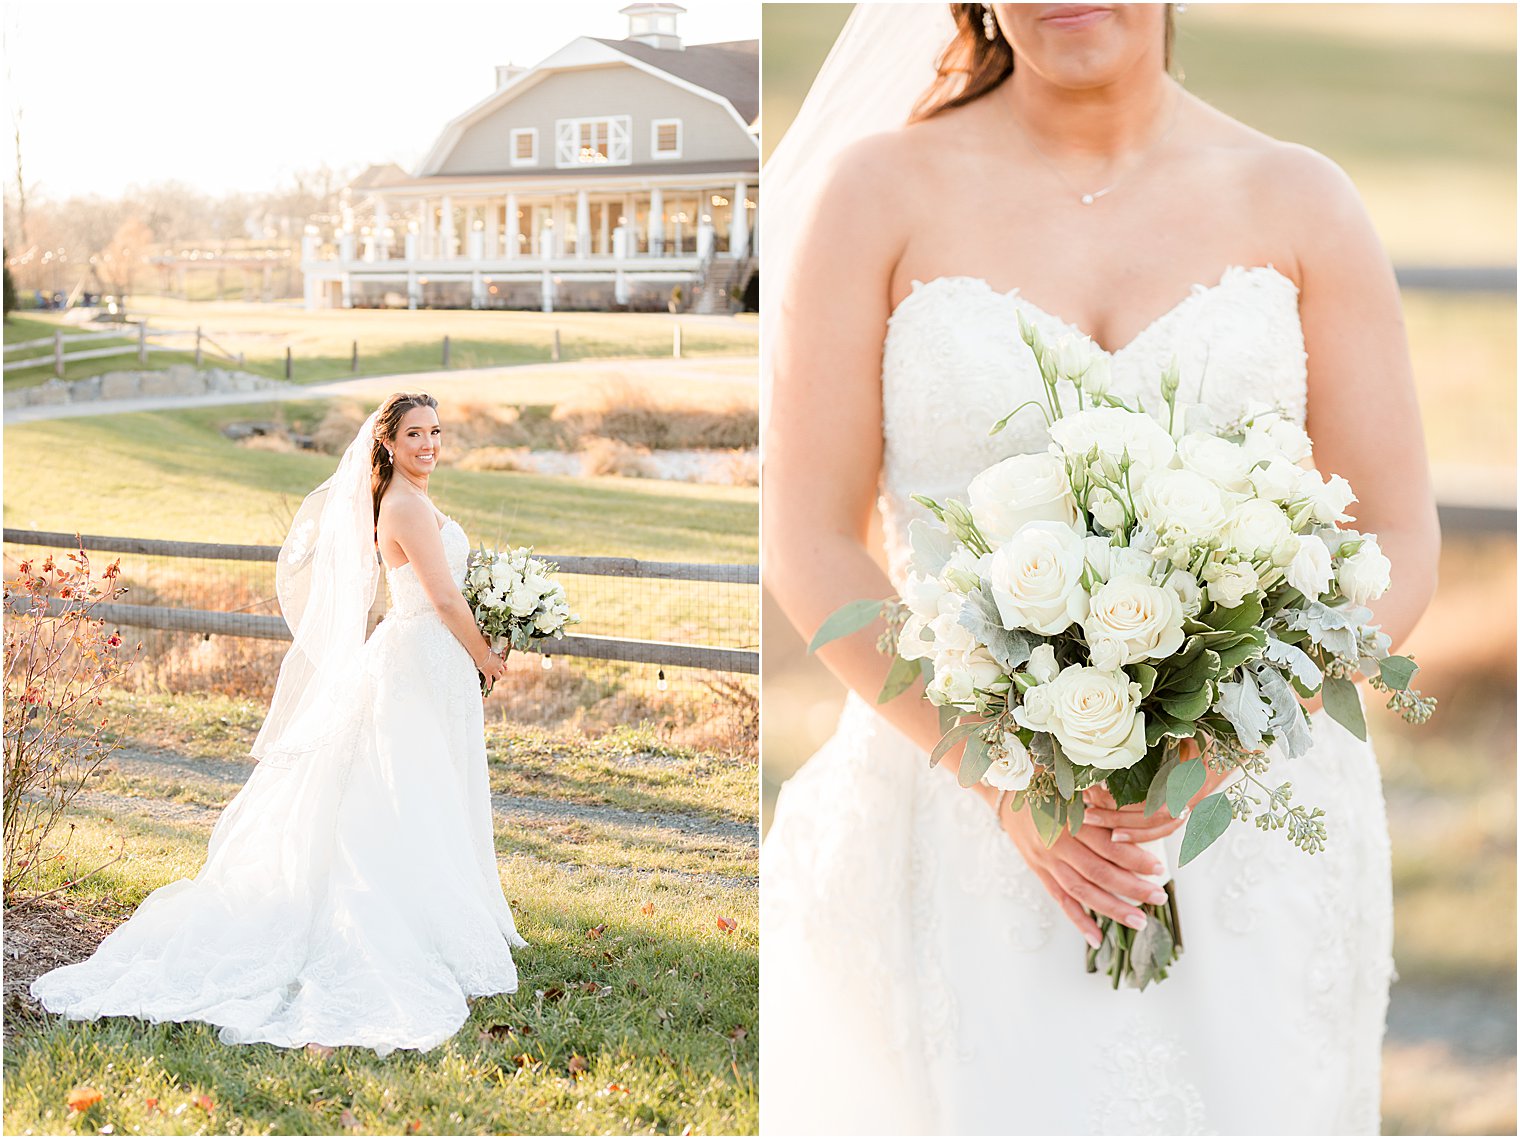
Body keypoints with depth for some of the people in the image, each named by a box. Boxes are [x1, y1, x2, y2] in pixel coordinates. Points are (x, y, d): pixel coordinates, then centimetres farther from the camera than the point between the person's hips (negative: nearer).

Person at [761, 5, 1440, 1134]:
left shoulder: (1298, 202, 3)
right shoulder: (880, 190, -1)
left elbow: (1400, 546, 2)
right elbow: (808, 542, -4)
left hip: (1248, 820, 2)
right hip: (957, 817, -1)